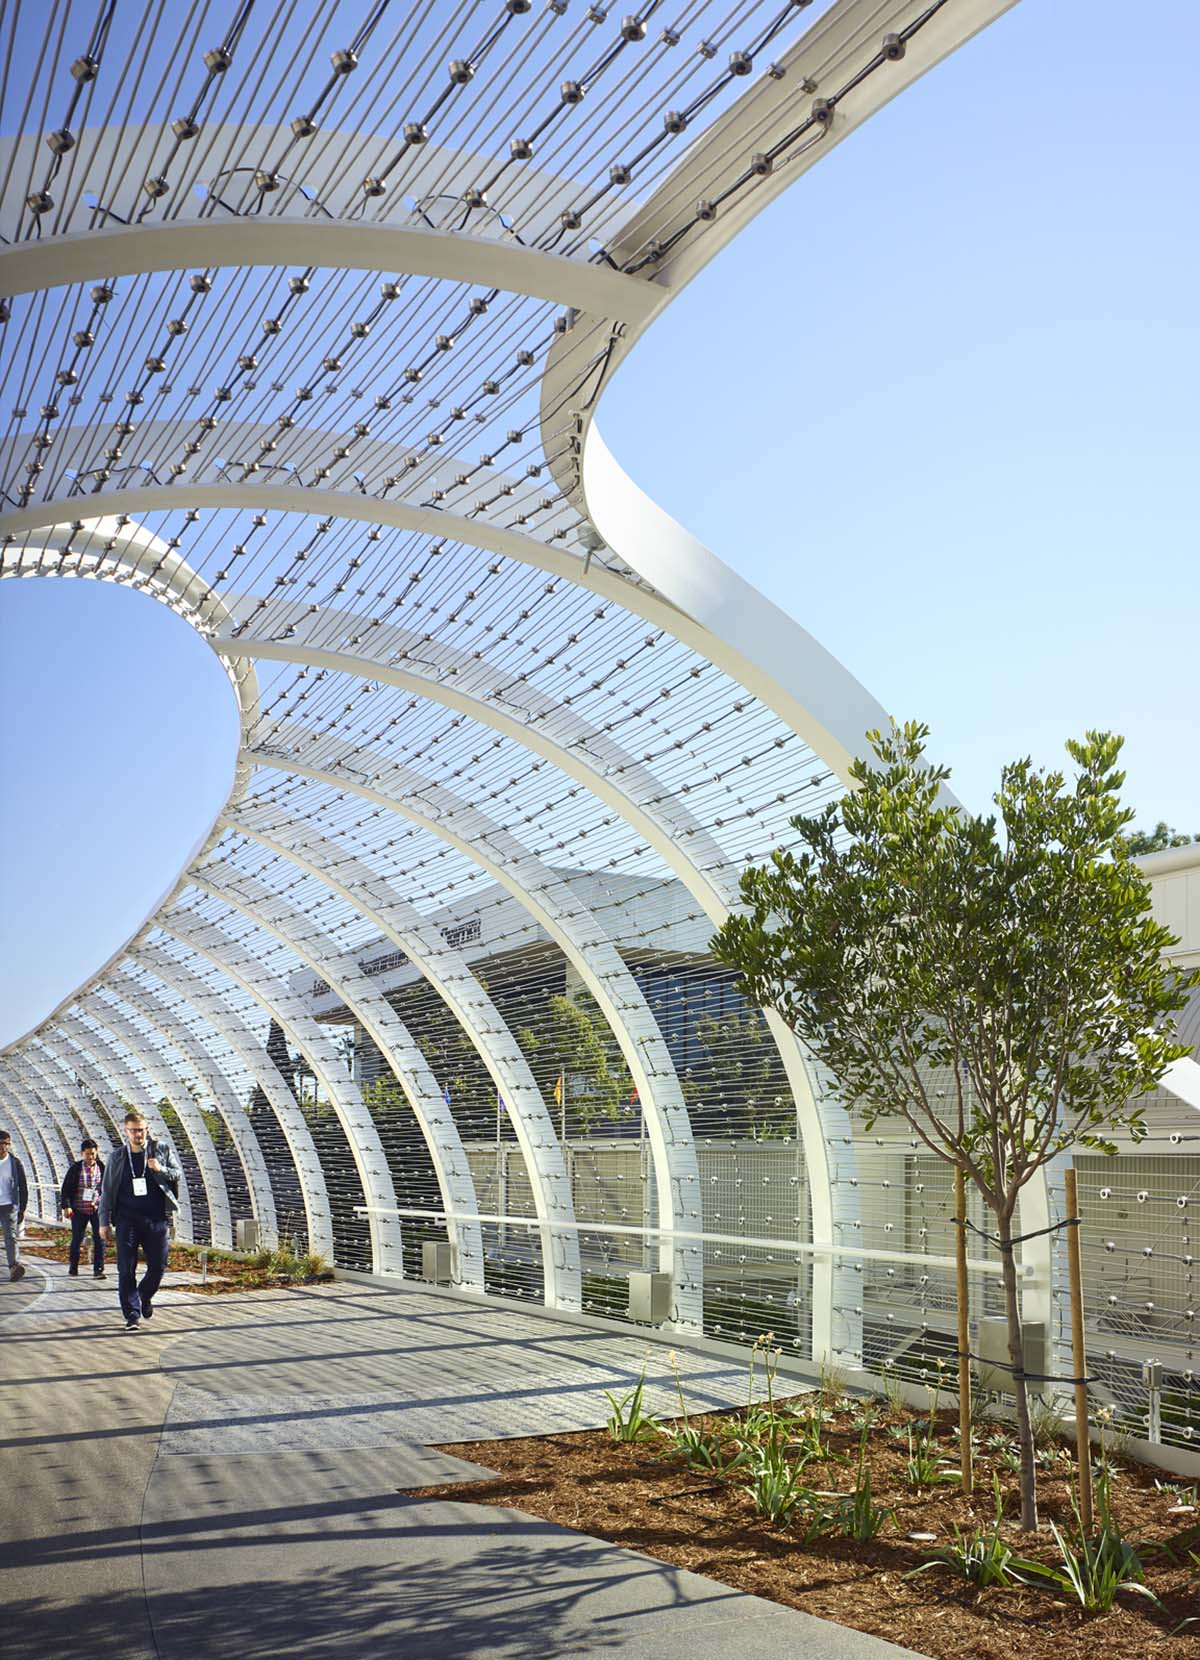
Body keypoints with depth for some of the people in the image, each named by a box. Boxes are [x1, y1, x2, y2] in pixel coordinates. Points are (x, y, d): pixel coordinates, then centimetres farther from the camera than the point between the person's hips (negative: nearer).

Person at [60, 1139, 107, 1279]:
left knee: (99, 1239, -7)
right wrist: (66, 1206, -11)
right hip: (79, 1210, -1)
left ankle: (98, 1270, -4)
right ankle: (73, 1268, 27)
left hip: (97, 1209, 1)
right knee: (77, 1239, 8)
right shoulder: (76, 1168, -4)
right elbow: (66, 1189, -2)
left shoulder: (102, 1167, 1)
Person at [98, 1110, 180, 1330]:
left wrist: (161, 1169, -14)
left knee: (158, 1266, 3)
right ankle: (132, 1315, 6)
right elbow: (107, 1190, 10)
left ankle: (145, 1296, 32)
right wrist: (105, 1221, 5)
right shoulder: (117, 1157, 7)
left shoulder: (162, 1152, 6)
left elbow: (177, 1174, 7)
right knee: (126, 1270, -3)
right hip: (127, 1220, 0)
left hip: (156, 1220, 0)